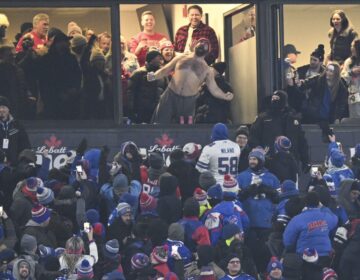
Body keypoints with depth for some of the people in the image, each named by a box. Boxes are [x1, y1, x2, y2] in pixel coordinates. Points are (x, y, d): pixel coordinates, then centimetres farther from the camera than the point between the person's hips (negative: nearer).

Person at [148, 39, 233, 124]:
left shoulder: (207, 70, 9)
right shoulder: (181, 58, 13)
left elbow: (214, 89, 5)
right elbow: (164, 70, 15)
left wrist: (225, 96, -14)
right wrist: (154, 76, -5)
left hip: (188, 101, 0)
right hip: (170, 96, 0)